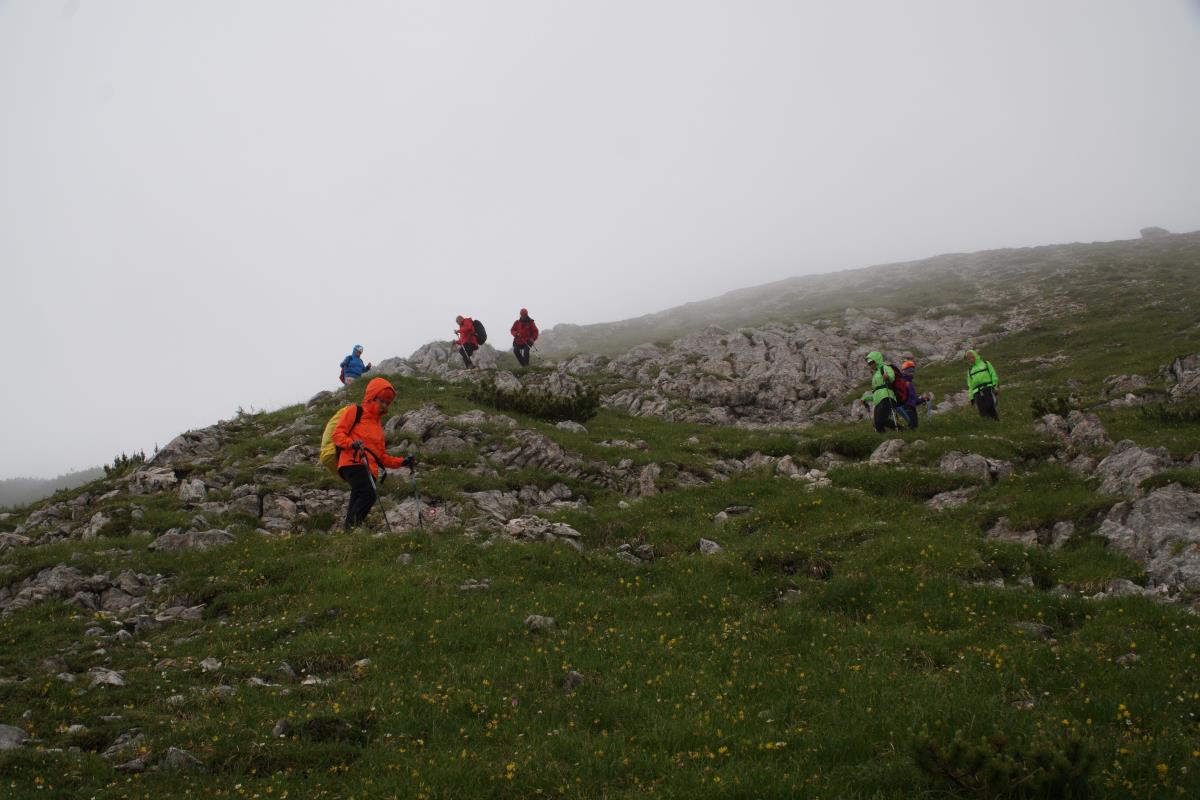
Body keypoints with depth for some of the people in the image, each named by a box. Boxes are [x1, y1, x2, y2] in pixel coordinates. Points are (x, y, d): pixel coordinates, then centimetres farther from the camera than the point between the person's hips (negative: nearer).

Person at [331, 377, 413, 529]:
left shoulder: (378, 424, 33)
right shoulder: (354, 412, 10)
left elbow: (381, 456, 34)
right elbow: (337, 434, 0)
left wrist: (401, 462, 21)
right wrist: (352, 443, -19)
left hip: (370, 470, 8)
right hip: (353, 464, -8)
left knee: (357, 505, 5)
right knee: (369, 494, -29)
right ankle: (351, 528, -32)